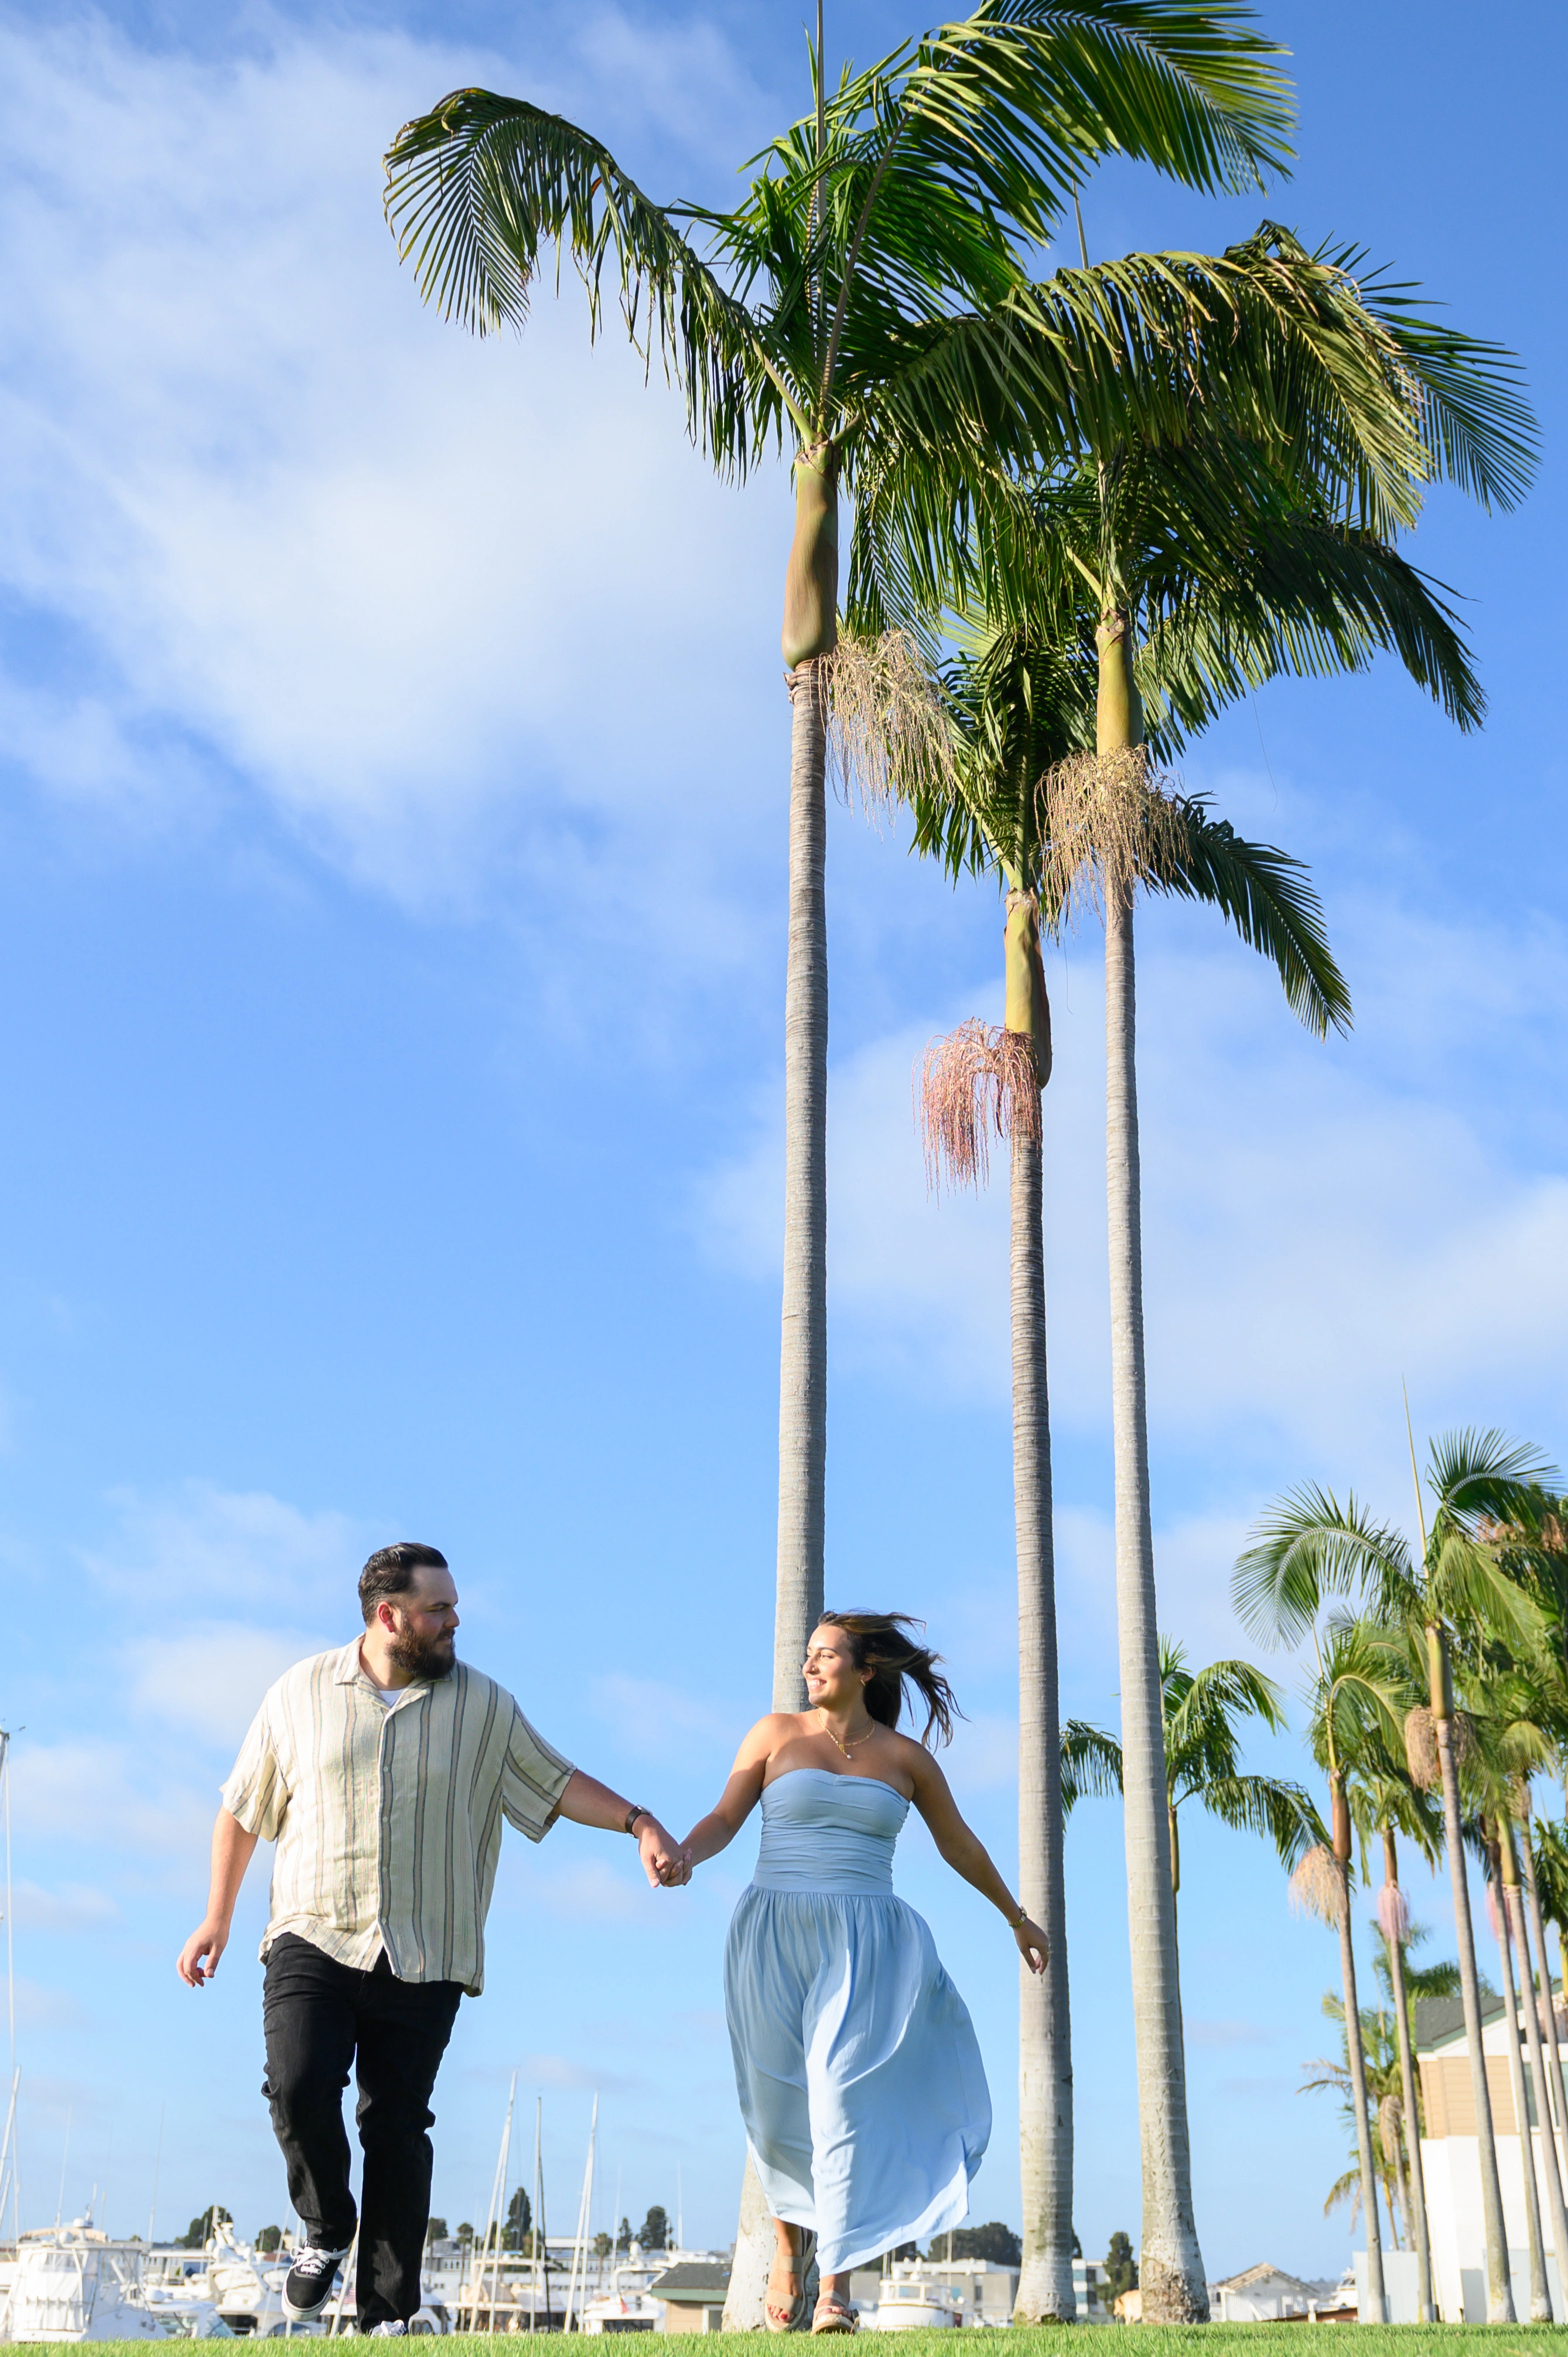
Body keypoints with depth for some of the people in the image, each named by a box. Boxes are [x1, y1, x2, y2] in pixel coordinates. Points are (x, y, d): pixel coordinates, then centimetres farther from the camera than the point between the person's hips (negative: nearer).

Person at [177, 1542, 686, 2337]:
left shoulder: (482, 1705, 4)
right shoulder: (300, 1693, 4)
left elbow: (556, 1784, 8)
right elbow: (242, 1809, 13)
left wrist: (638, 1822, -6)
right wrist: (217, 1917, 14)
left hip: (424, 1959, 0)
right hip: (314, 1938, 0)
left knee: (398, 2128, 0)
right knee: (300, 2089, -18)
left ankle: (388, 2315, 11)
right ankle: (326, 2230, 12)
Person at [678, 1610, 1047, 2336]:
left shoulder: (906, 1756, 7)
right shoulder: (777, 1731, 4)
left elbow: (959, 1843, 19)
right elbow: (724, 1820, -1)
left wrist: (1017, 1917, 27)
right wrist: (681, 1856, -23)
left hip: (862, 1946, 0)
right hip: (775, 1940, 1)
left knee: (847, 2095, -17)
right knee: (782, 2112, 7)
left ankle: (837, 2289, -13)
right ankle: (790, 2238, 35)